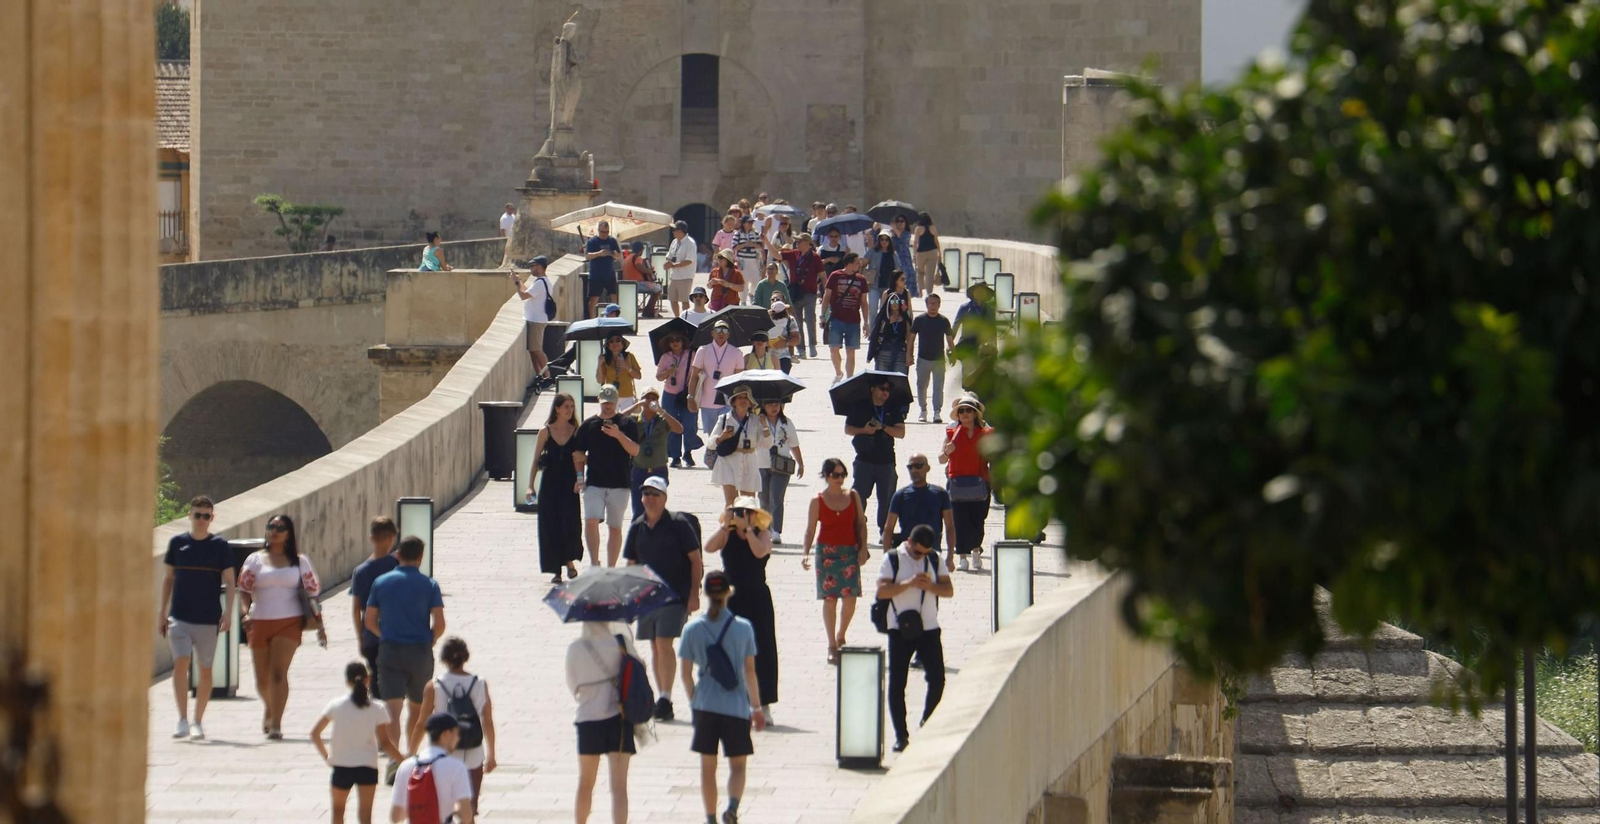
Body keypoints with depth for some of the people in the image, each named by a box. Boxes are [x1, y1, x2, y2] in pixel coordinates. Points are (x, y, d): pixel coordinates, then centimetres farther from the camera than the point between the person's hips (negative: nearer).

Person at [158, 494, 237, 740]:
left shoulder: (220, 546, 1)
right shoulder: (177, 543, 5)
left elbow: (229, 581, 2)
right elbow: (168, 578, 12)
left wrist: (228, 611, -10)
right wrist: (162, 611, 8)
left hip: (209, 619, 0)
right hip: (180, 616, 0)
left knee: (205, 670, 5)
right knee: (181, 663, -15)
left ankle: (197, 722, 15)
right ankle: (182, 720, -10)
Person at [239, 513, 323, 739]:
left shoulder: (299, 561, 8)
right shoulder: (255, 560, 9)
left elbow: (312, 593, 8)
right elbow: (244, 589, 3)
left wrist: (320, 626, 4)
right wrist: (246, 612, -15)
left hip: (289, 622, -2)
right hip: (260, 623, 2)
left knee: (278, 672, -18)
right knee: (262, 678, 9)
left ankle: (276, 725, -20)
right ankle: (269, 708, 41)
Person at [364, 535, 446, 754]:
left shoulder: (381, 582, 2)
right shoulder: (429, 585, -4)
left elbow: (369, 621, 5)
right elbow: (439, 624, -9)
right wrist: (430, 641, 11)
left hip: (389, 651, 0)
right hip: (420, 652, 0)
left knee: (392, 709, -6)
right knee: (417, 707, 19)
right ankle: (411, 755, 26)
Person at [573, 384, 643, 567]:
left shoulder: (627, 424, 3)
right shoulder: (588, 425, 7)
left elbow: (635, 451, -5)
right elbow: (578, 453, 12)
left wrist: (618, 435, -19)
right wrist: (580, 476, 0)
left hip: (620, 484, 0)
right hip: (594, 483, 0)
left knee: (615, 528, 5)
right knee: (591, 521, -18)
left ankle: (611, 569, 12)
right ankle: (594, 563, -13)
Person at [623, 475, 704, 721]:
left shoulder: (678, 524, -7)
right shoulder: (637, 528, 7)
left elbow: (695, 559, -5)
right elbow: (632, 563, 16)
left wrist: (694, 593, -10)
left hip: (675, 595, -6)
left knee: (664, 643, -15)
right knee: (655, 646, 9)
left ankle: (665, 699, -13)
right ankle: (661, 699, 15)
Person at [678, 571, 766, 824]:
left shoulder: (693, 629, -2)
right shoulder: (743, 628, -5)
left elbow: (686, 674, 0)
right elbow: (750, 671, -1)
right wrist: (756, 706, 8)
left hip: (705, 707, 1)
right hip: (736, 707, -1)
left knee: (707, 766, 13)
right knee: (737, 765, 7)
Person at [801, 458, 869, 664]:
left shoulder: (852, 496, 5)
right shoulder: (818, 501, -1)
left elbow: (861, 524, 8)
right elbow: (810, 529, -2)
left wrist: (863, 548, 0)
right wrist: (806, 553, -14)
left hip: (850, 552, 2)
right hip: (826, 552, -2)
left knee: (850, 597, -4)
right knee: (830, 598, -3)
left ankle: (841, 636, 20)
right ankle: (832, 646, 4)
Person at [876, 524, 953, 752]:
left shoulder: (934, 559, 7)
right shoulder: (892, 559, -3)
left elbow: (949, 590, 3)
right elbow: (882, 590, -12)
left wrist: (931, 586, -17)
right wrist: (909, 583, -24)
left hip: (929, 629, 2)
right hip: (900, 629, -2)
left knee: (937, 680, -2)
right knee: (897, 684, -1)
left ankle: (927, 726, 19)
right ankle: (901, 735, 6)